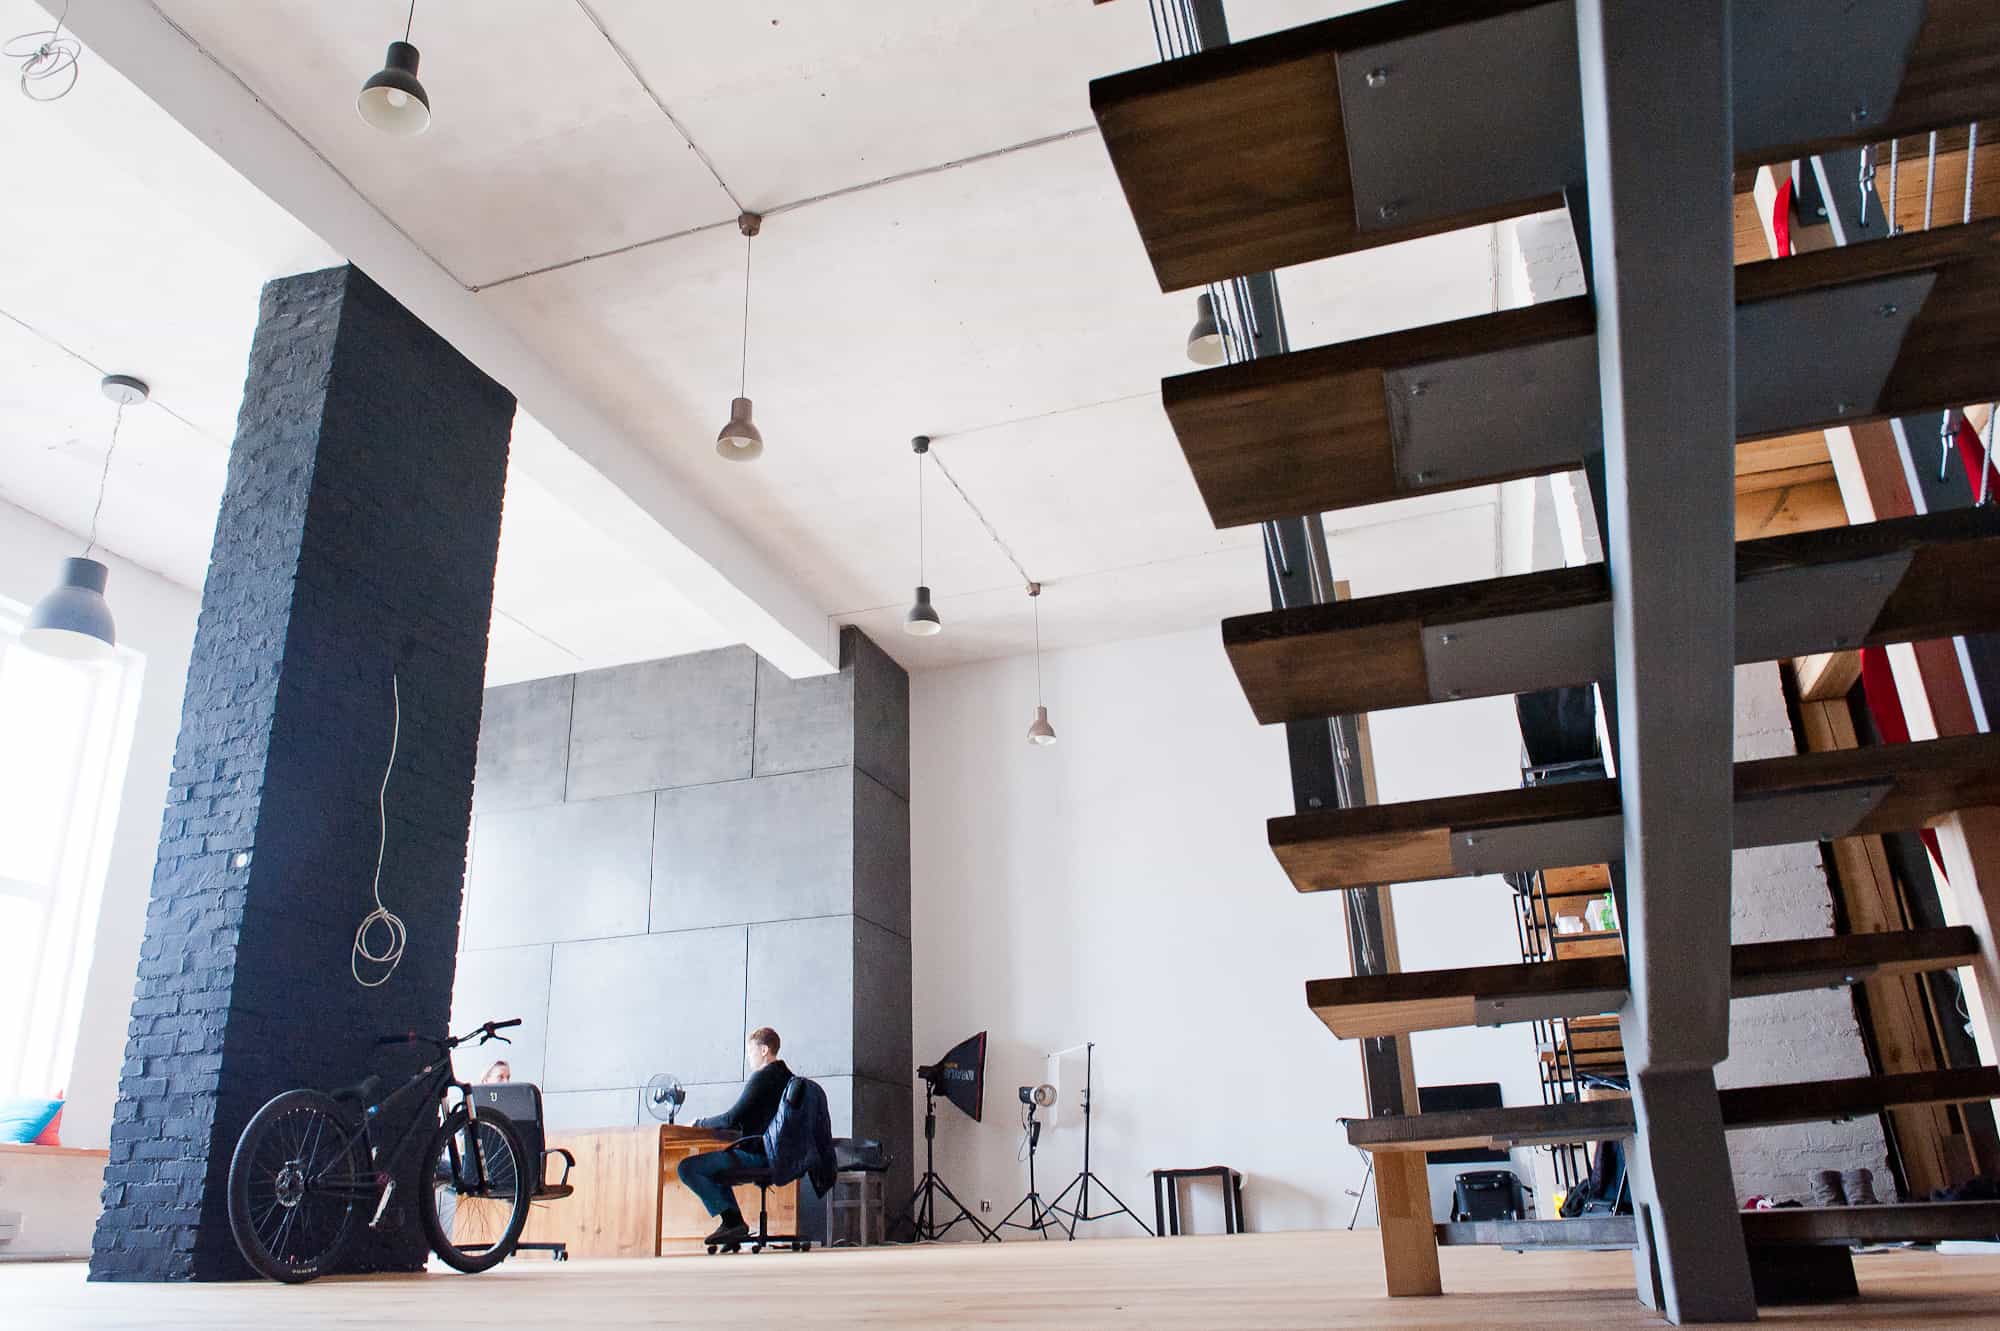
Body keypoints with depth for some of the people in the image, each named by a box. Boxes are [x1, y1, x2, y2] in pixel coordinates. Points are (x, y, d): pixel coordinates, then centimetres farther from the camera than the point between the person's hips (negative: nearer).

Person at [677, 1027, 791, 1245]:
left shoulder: (762, 1077, -15)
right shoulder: (787, 1077, 15)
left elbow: (733, 1118, -18)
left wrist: (700, 1123, -1)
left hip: (757, 1155, -10)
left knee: (687, 1167, -12)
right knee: (713, 1162, 32)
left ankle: (732, 1218, -11)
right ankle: (733, 1222, 22)